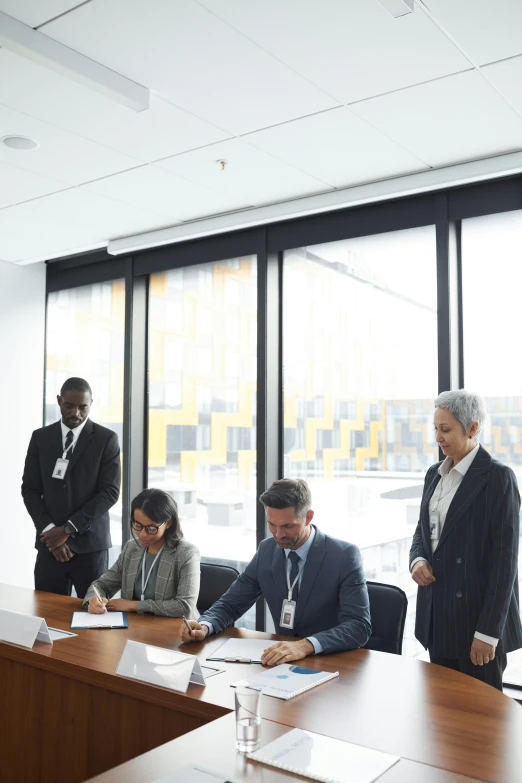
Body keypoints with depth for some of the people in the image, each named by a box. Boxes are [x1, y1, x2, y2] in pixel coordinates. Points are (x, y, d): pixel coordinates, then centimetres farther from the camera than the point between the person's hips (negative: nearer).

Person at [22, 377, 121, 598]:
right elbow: (30, 489, 6)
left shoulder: (106, 439, -2)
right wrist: (50, 530, -7)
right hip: (50, 543, 2)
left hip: (90, 545, -2)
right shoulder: (40, 437, 7)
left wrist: (68, 529, -11)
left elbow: (109, 492, -7)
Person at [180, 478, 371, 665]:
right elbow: (231, 603, 6)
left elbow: (359, 626, -21)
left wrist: (306, 645, -37)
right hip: (282, 659, 4)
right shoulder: (266, 550, 0)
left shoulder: (344, 556, -14)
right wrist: (204, 626, -15)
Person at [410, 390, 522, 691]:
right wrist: (418, 560, -6)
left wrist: (488, 631, -17)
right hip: (438, 610, 7)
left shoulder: (498, 477, -13)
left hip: (478, 612, -6)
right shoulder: (435, 473, 9)